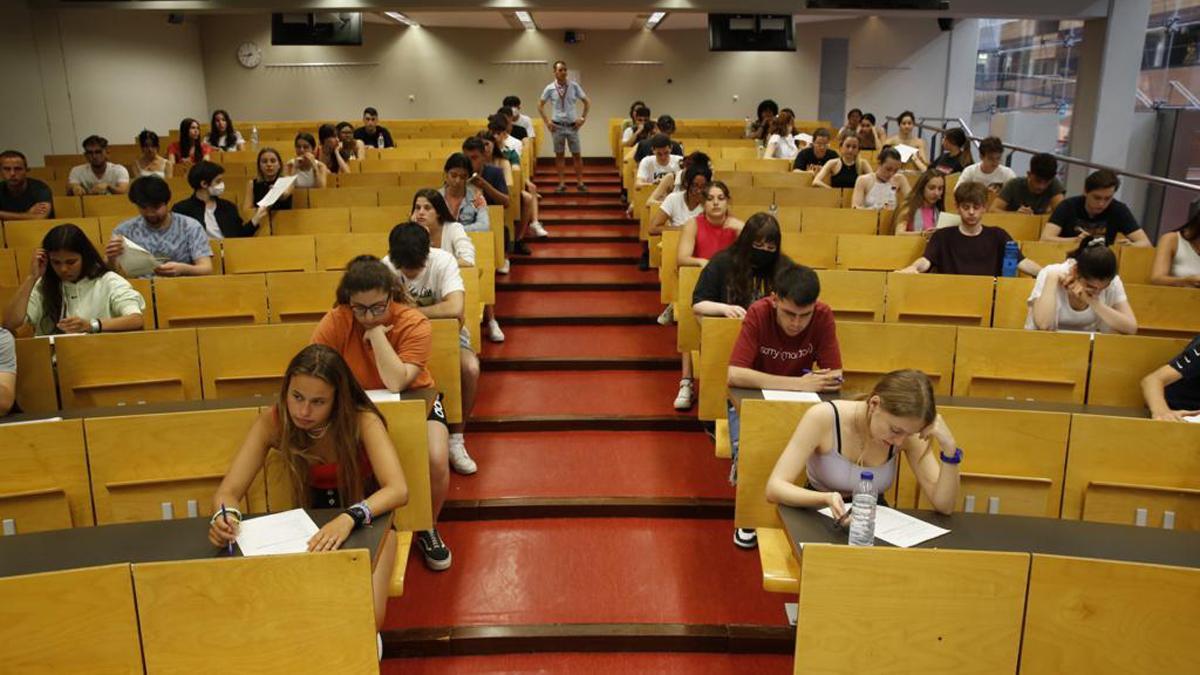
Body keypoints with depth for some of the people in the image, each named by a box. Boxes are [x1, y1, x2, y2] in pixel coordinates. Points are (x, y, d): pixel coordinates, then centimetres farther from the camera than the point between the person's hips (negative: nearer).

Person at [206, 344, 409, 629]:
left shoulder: (363, 421, -23)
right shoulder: (272, 423, -15)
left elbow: (398, 490, -35)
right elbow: (227, 492, -15)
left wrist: (350, 517, -53)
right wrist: (225, 515, -40)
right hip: (311, 526, 3)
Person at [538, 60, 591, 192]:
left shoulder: (574, 86, -3)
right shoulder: (550, 88, -3)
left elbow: (587, 102, 6)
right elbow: (540, 105, 8)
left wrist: (583, 118, 0)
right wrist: (546, 121, 1)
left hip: (572, 125, 0)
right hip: (557, 126, 0)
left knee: (577, 155, 2)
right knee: (559, 155, 7)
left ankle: (580, 182, 10)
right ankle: (562, 183, 13)